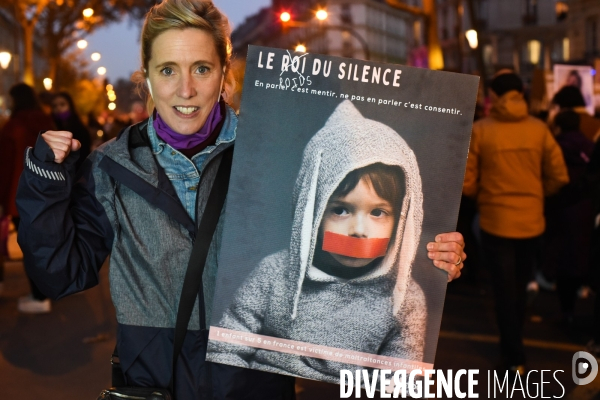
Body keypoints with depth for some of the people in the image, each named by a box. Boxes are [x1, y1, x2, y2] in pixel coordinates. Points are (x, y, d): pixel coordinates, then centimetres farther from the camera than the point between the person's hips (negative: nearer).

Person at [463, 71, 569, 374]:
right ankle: (513, 343, 37)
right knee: (520, 288, 21)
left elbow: (467, 183, -10)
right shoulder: (539, 129, -6)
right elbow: (559, 177, -4)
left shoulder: (480, 130, -11)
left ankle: (514, 357, 12)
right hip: (532, 221, 3)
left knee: (505, 291, 8)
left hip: (495, 221, -2)